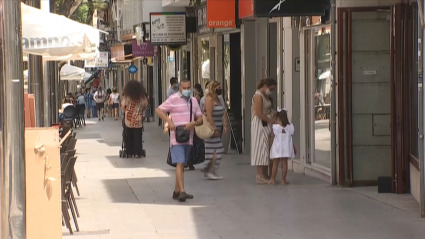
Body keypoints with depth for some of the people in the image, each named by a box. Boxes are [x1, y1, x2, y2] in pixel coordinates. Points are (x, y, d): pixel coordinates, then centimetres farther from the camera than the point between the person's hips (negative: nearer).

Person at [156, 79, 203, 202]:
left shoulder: (193, 101, 13)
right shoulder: (173, 99, -5)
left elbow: (200, 119, 13)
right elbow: (158, 110, -7)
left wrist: (193, 123, -9)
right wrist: (169, 121, -20)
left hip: (188, 138, 7)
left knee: (182, 165, 12)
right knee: (180, 163, -15)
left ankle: (176, 191, 20)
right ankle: (182, 191, -22)